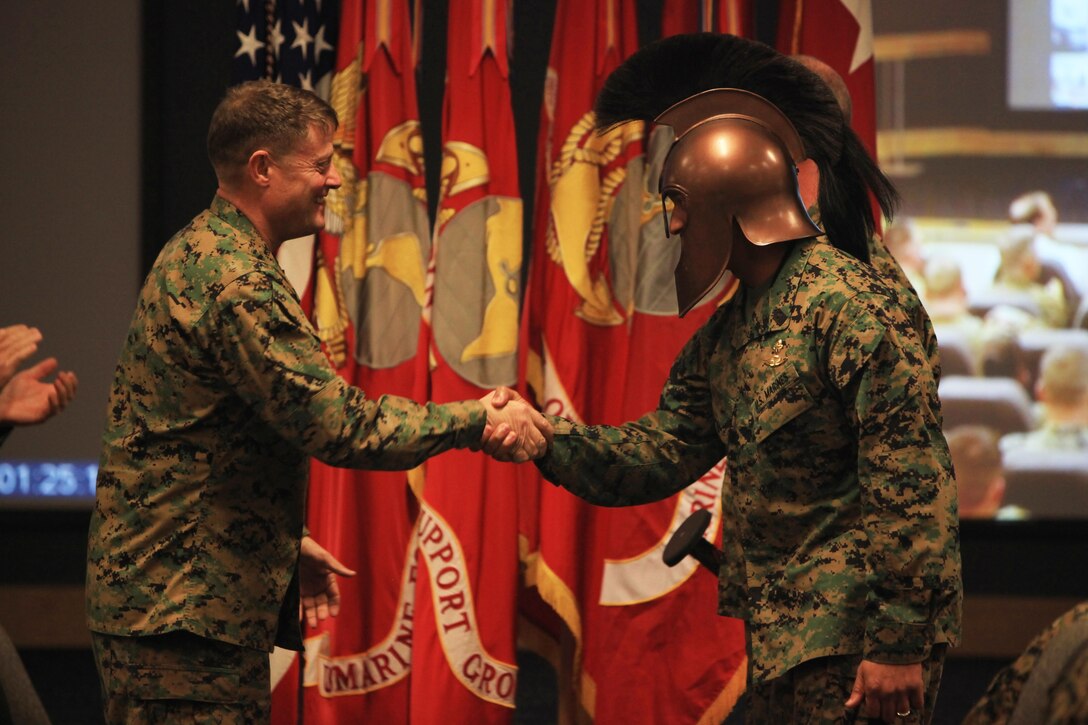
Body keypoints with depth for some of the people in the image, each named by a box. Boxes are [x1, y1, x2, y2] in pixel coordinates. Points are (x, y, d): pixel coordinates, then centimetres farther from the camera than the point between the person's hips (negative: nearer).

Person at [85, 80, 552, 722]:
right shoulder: (236, 284, -20)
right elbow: (338, 424, -23)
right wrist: (477, 422, -13)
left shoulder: (198, 254, 16)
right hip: (184, 609, -11)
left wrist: (286, 543, 25)